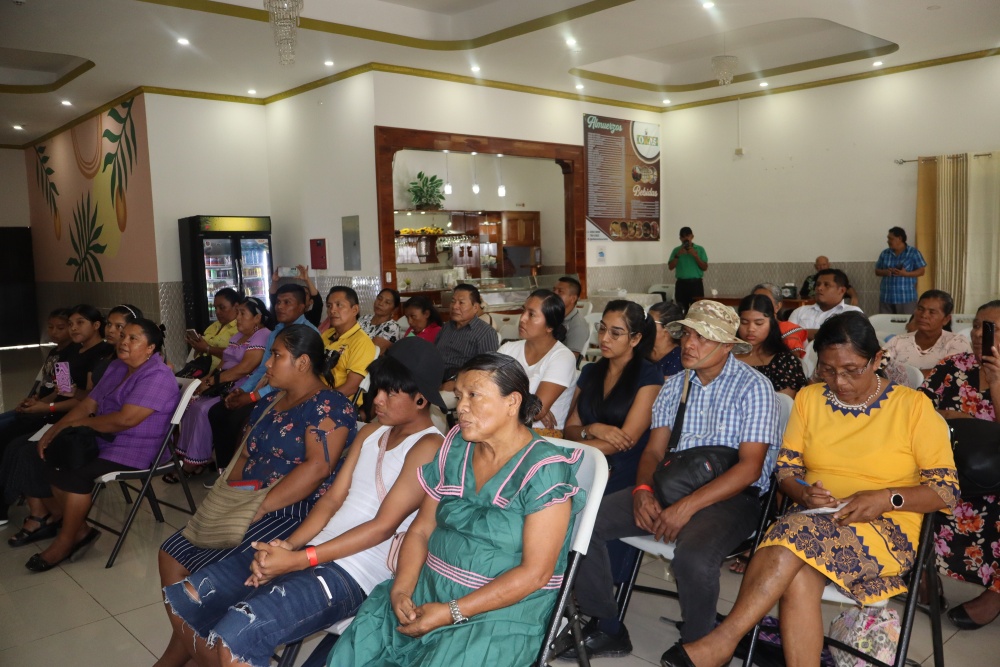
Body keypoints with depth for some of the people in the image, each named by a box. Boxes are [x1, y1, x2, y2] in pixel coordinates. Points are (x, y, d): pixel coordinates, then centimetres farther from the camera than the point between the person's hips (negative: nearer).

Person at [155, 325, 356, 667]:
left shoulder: (330, 406, -13)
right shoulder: (268, 403, 15)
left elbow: (317, 468, -23)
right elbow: (245, 455, 17)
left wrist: (259, 508, -23)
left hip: (294, 516, -9)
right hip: (248, 508, 9)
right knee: (173, 552, 2)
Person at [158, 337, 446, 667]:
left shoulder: (428, 447, -10)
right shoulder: (370, 432, 15)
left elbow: (384, 525, -16)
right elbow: (332, 498, 11)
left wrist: (299, 559, -17)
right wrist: (286, 546, -7)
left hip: (354, 573, -8)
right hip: (312, 552, 8)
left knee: (238, 634, -28)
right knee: (184, 601, 2)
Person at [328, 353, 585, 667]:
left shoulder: (544, 470, -14)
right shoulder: (455, 448, 6)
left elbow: (535, 572, -17)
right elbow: (421, 529, 9)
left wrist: (452, 612, -19)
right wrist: (402, 587, -9)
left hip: (502, 614, -5)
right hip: (427, 592, 5)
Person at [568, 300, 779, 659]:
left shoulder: (753, 387, -7)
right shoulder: (675, 386, 11)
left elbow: (750, 466, -14)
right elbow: (654, 450, 11)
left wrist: (687, 507, -22)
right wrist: (642, 490, -12)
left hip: (730, 495, -5)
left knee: (693, 558, -36)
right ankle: (606, 628, 6)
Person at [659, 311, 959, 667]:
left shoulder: (913, 406, 0)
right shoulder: (809, 398, 10)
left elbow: (947, 488, -1)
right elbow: (786, 468, 11)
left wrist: (887, 499, -18)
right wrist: (804, 493, -12)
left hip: (888, 528, -3)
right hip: (813, 520, 3)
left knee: (795, 537, -34)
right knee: (798, 576, -34)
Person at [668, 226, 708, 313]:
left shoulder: (700, 249, 6)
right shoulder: (676, 250, 9)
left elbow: (705, 267, 1)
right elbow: (670, 267, 1)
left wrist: (695, 255, -10)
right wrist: (678, 255, -10)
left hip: (696, 283, -1)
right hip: (681, 283, 2)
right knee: (682, 310, 3)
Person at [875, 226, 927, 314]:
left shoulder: (913, 252, 0)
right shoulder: (885, 253, 10)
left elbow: (921, 271, -1)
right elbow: (877, 271, 13)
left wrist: (905, 274, -17)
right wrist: (885, 272, -9)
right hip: (886, 297, 3)